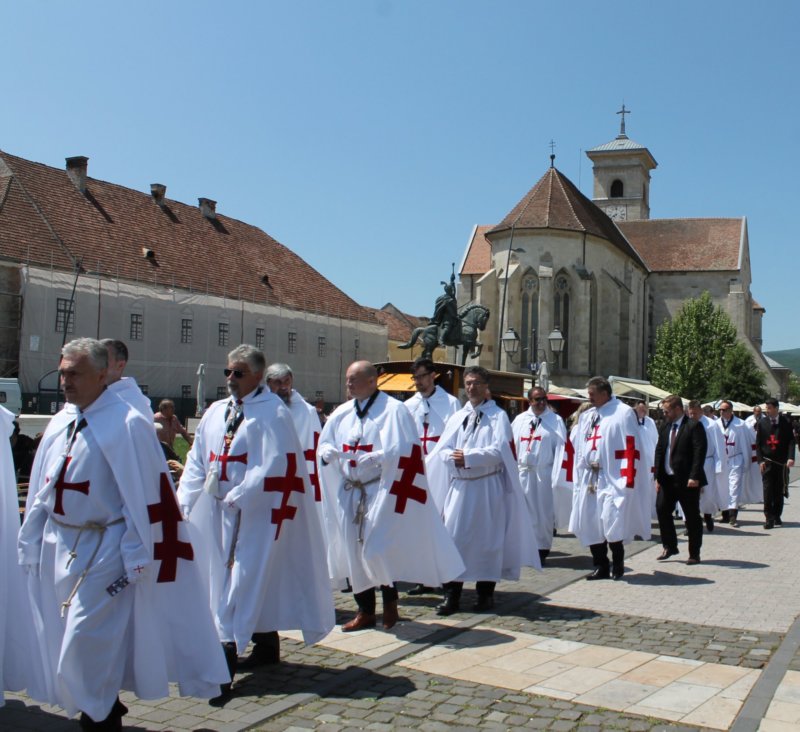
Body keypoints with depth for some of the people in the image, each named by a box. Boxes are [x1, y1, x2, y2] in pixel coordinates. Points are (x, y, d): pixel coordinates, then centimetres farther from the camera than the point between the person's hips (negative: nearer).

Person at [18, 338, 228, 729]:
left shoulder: (127, 425, -14)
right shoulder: (59, 423, 8)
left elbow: (142, 496, -15)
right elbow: (40, 491, 13)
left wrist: (135, 559, -16)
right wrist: (31, 544, 13)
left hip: (102, 550, -8)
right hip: (57, 546, 8)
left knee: (87, 642, -6)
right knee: (62, 639, 16)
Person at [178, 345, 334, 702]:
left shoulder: (273, 413, -10)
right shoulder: (216, 412, 11)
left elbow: (274, 468, -17)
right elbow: (197, 459, 11)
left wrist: (237, 498, -19)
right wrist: (185, 500, 0)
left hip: (255, 512, -8)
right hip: (217, 511, 8)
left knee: (246, 581, -5)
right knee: (224, 576, 15)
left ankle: (225, 665, -4)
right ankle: (267, 645, 29)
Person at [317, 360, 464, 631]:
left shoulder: (393, 410, -8)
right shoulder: (342, 413, 10)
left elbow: (400, 451, -14)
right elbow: (324, 446, 12)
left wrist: (370, 458, -26)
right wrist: (330, 452, -10)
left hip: (381, 491, -6)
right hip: (349, 493, 6)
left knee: (376, 549, -9)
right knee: (353, 550, 6)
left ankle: (390, 602, 15)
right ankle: (365, 611, 18)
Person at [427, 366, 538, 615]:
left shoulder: (498, 416, 1)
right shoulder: (456, 418, 13)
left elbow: (499, 449, -12)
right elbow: (443, 449, 6)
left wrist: (468, 457, -16)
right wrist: (453, 457, -15)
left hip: (488, 487, -3)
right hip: (460, 486, 3)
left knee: (487, 539, 3)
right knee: (454, 537, -1)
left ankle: (485, 593, 15)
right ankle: (452, 595, 4)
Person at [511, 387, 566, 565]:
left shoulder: (555, 421, 0)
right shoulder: (519, 420, 9)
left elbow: (561, 448, -5)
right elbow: (511, 446, 11)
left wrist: (558, 474, -12)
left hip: (544, 473, -3)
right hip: (522, 472, 3)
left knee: (543, 513, 3)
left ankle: (542, 549, 13)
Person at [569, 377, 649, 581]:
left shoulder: (623, 413, -5)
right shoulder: (586, 416, 16)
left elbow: (631, 447, -10)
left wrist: (628, 478, -16)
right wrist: (578, 475, 13)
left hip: (612, 479, -7)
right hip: (589, 479, 7)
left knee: (612, 523, -9)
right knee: (590, 524, 6)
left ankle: (617, 562, 11)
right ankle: (601, 566, 17)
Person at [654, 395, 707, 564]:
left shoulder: (694, 426, -10)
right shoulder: (665, 427, 11)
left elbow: (700, 452, -16)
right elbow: (659, 451, 12)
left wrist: (694, 477, -22)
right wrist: (658, 476, 6)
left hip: (687, 480, -6)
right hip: (667, 479, 6)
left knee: (692, 516, 3)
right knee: (661, 509, 4)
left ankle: (694, 554, 13)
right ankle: (669, 547, 19)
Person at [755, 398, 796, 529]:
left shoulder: (786, 423, 1)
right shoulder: (762, 423, 5)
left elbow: (791, 441, -1)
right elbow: (758, 444, 6)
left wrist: (790, 457, -14)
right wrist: (760, 460, -4)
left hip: (781, 462, 0)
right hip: (767, 462, 0)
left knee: (779, 490, 7)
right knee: (768, 490, -7)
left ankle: (777, 516, 19)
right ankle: (769, 518, -5)